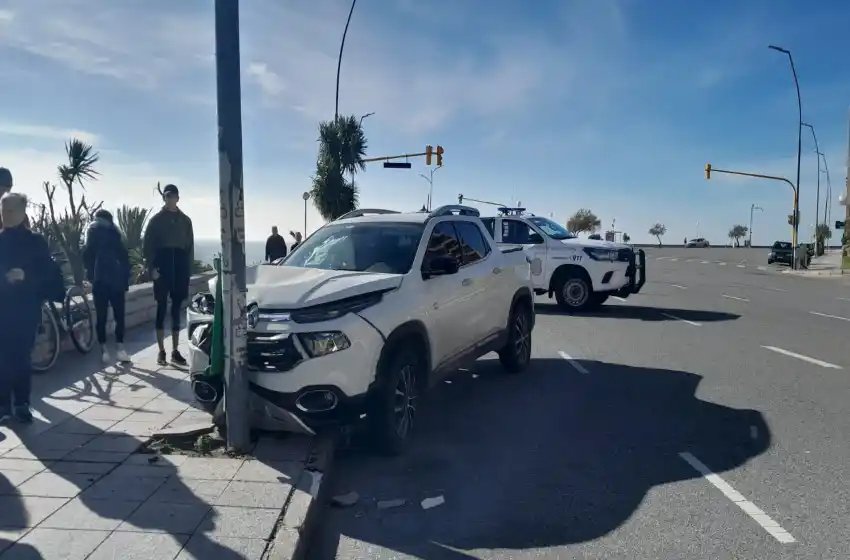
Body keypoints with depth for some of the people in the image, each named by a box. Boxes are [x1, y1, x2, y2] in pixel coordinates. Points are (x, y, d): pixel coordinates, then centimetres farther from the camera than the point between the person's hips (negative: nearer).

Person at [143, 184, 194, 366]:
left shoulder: (185, 220, 11)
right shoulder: (156, 219, 4)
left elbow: (190, 246, 10)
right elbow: (148, 245, 0)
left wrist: (189, 269, 3)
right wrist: (151, 268, -10)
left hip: (180, 267, 2)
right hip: (162, 266, -2)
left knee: (176, 309, 5)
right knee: (162, 308, 1)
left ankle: (175, 351, 10)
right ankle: (161, 351, 7)